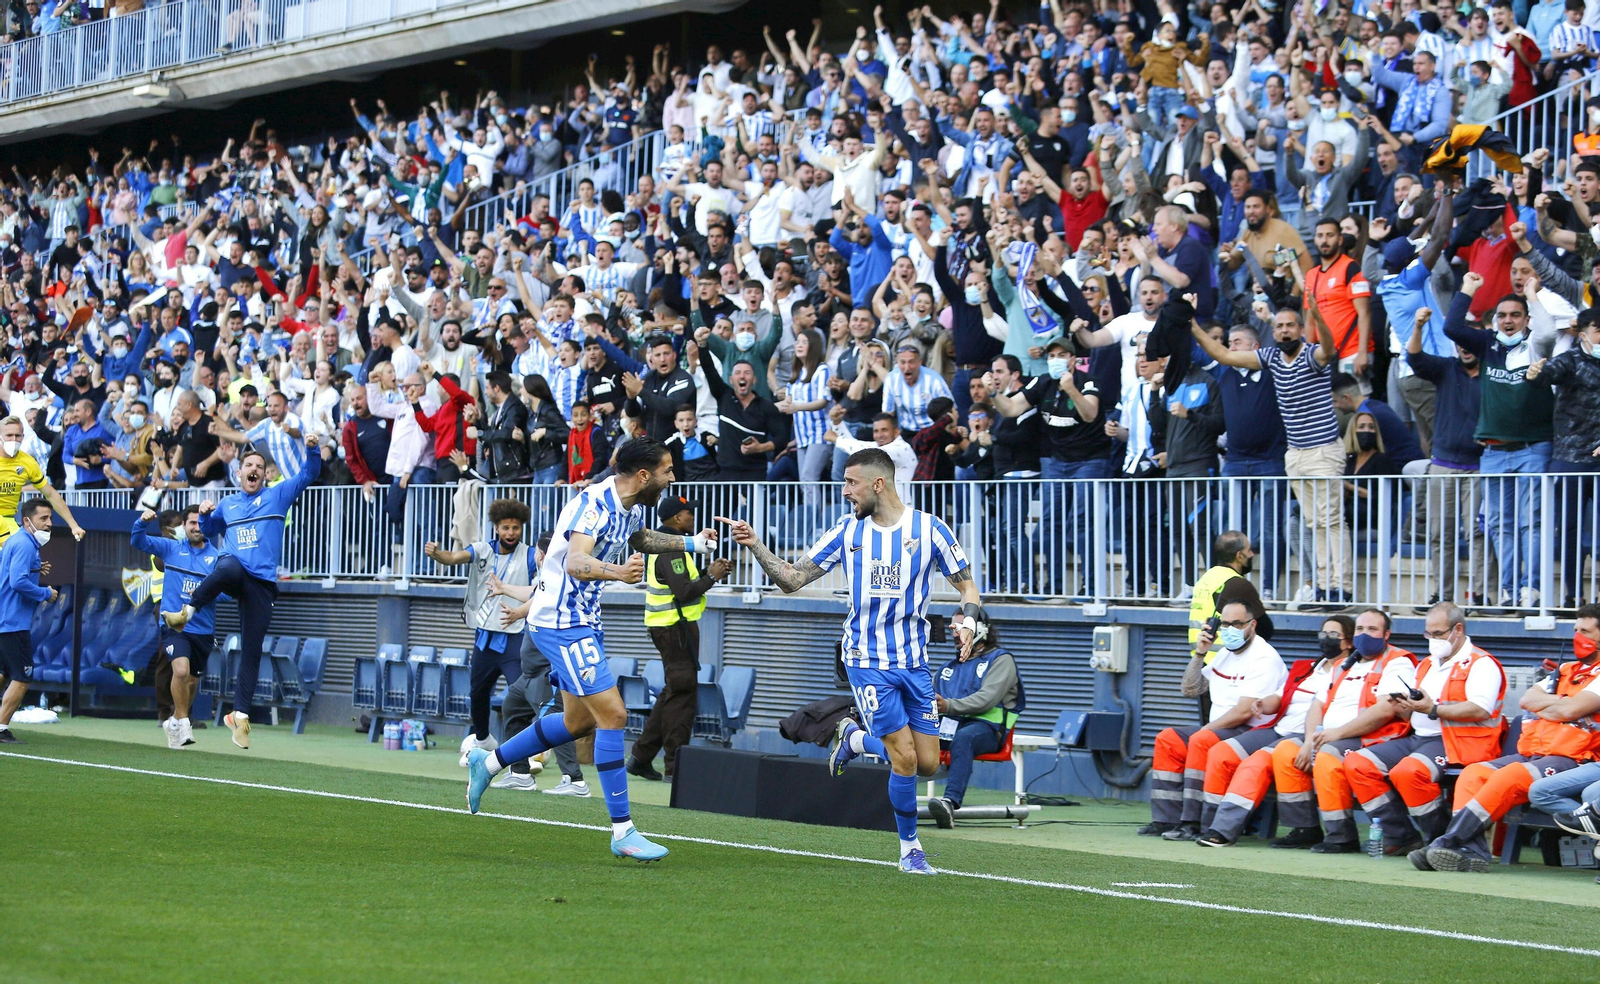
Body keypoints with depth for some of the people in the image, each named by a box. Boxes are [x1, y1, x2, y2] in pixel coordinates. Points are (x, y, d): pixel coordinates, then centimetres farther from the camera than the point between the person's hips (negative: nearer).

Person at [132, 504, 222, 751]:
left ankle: (175, 723, 38)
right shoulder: (171, 548, 4)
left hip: (203, 628, 2)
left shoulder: (217, 557, 2)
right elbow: (139, 542, -2)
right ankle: (182, 721, -8)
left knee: (192, 680, 15)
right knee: (181, 670, -25)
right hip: (173, 625, -2)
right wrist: (143, 522, -22)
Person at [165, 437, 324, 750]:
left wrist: (312, 450, -9)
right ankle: (187, 612, -35)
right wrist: (205, 515, 13)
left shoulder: (278, 496, 16)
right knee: (230, 566, -41)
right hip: (232, 575, 0)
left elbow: (309, 475, 9)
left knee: (251, 651, -2)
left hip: (262, 583, 0)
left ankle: (240, 715, 2)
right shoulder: (227, 505, 23)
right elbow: (208, 532, 34)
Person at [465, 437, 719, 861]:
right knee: (612, 714, -15)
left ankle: (487, 762, 33)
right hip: (561, 623, -10)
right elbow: (576, 563, -39)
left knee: (579, 721, 19)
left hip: (583, 622, 10)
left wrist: (691, 543, 21)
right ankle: (622, 831, -12)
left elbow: (639, 539, 32)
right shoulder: (594, 504, -23)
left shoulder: (630, 507, 6)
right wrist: (618, 572, -58)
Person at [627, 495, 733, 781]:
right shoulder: (671, 549, -16)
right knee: (681, 693, -7)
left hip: (669, 625, 11)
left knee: (674, 692, 15)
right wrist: (712, 577, -10)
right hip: (676, 626, -11)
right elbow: (684, 591, -23)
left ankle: (641, 757, 17)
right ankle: (675, 766, -6)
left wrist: (708, 572, 8)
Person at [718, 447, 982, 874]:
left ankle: (854, 737, 28)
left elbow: (967, 585, 2)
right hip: (867, 660, -1)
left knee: (928, 764, 2)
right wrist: (755, 545, -9)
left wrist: (968, 619, -19)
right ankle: (910, 847, 8)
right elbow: (791, 579, 4)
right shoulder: (847, 530, 1)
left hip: (915, 660, 1)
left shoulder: (929, 528, -4)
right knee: (905, 760, -11)